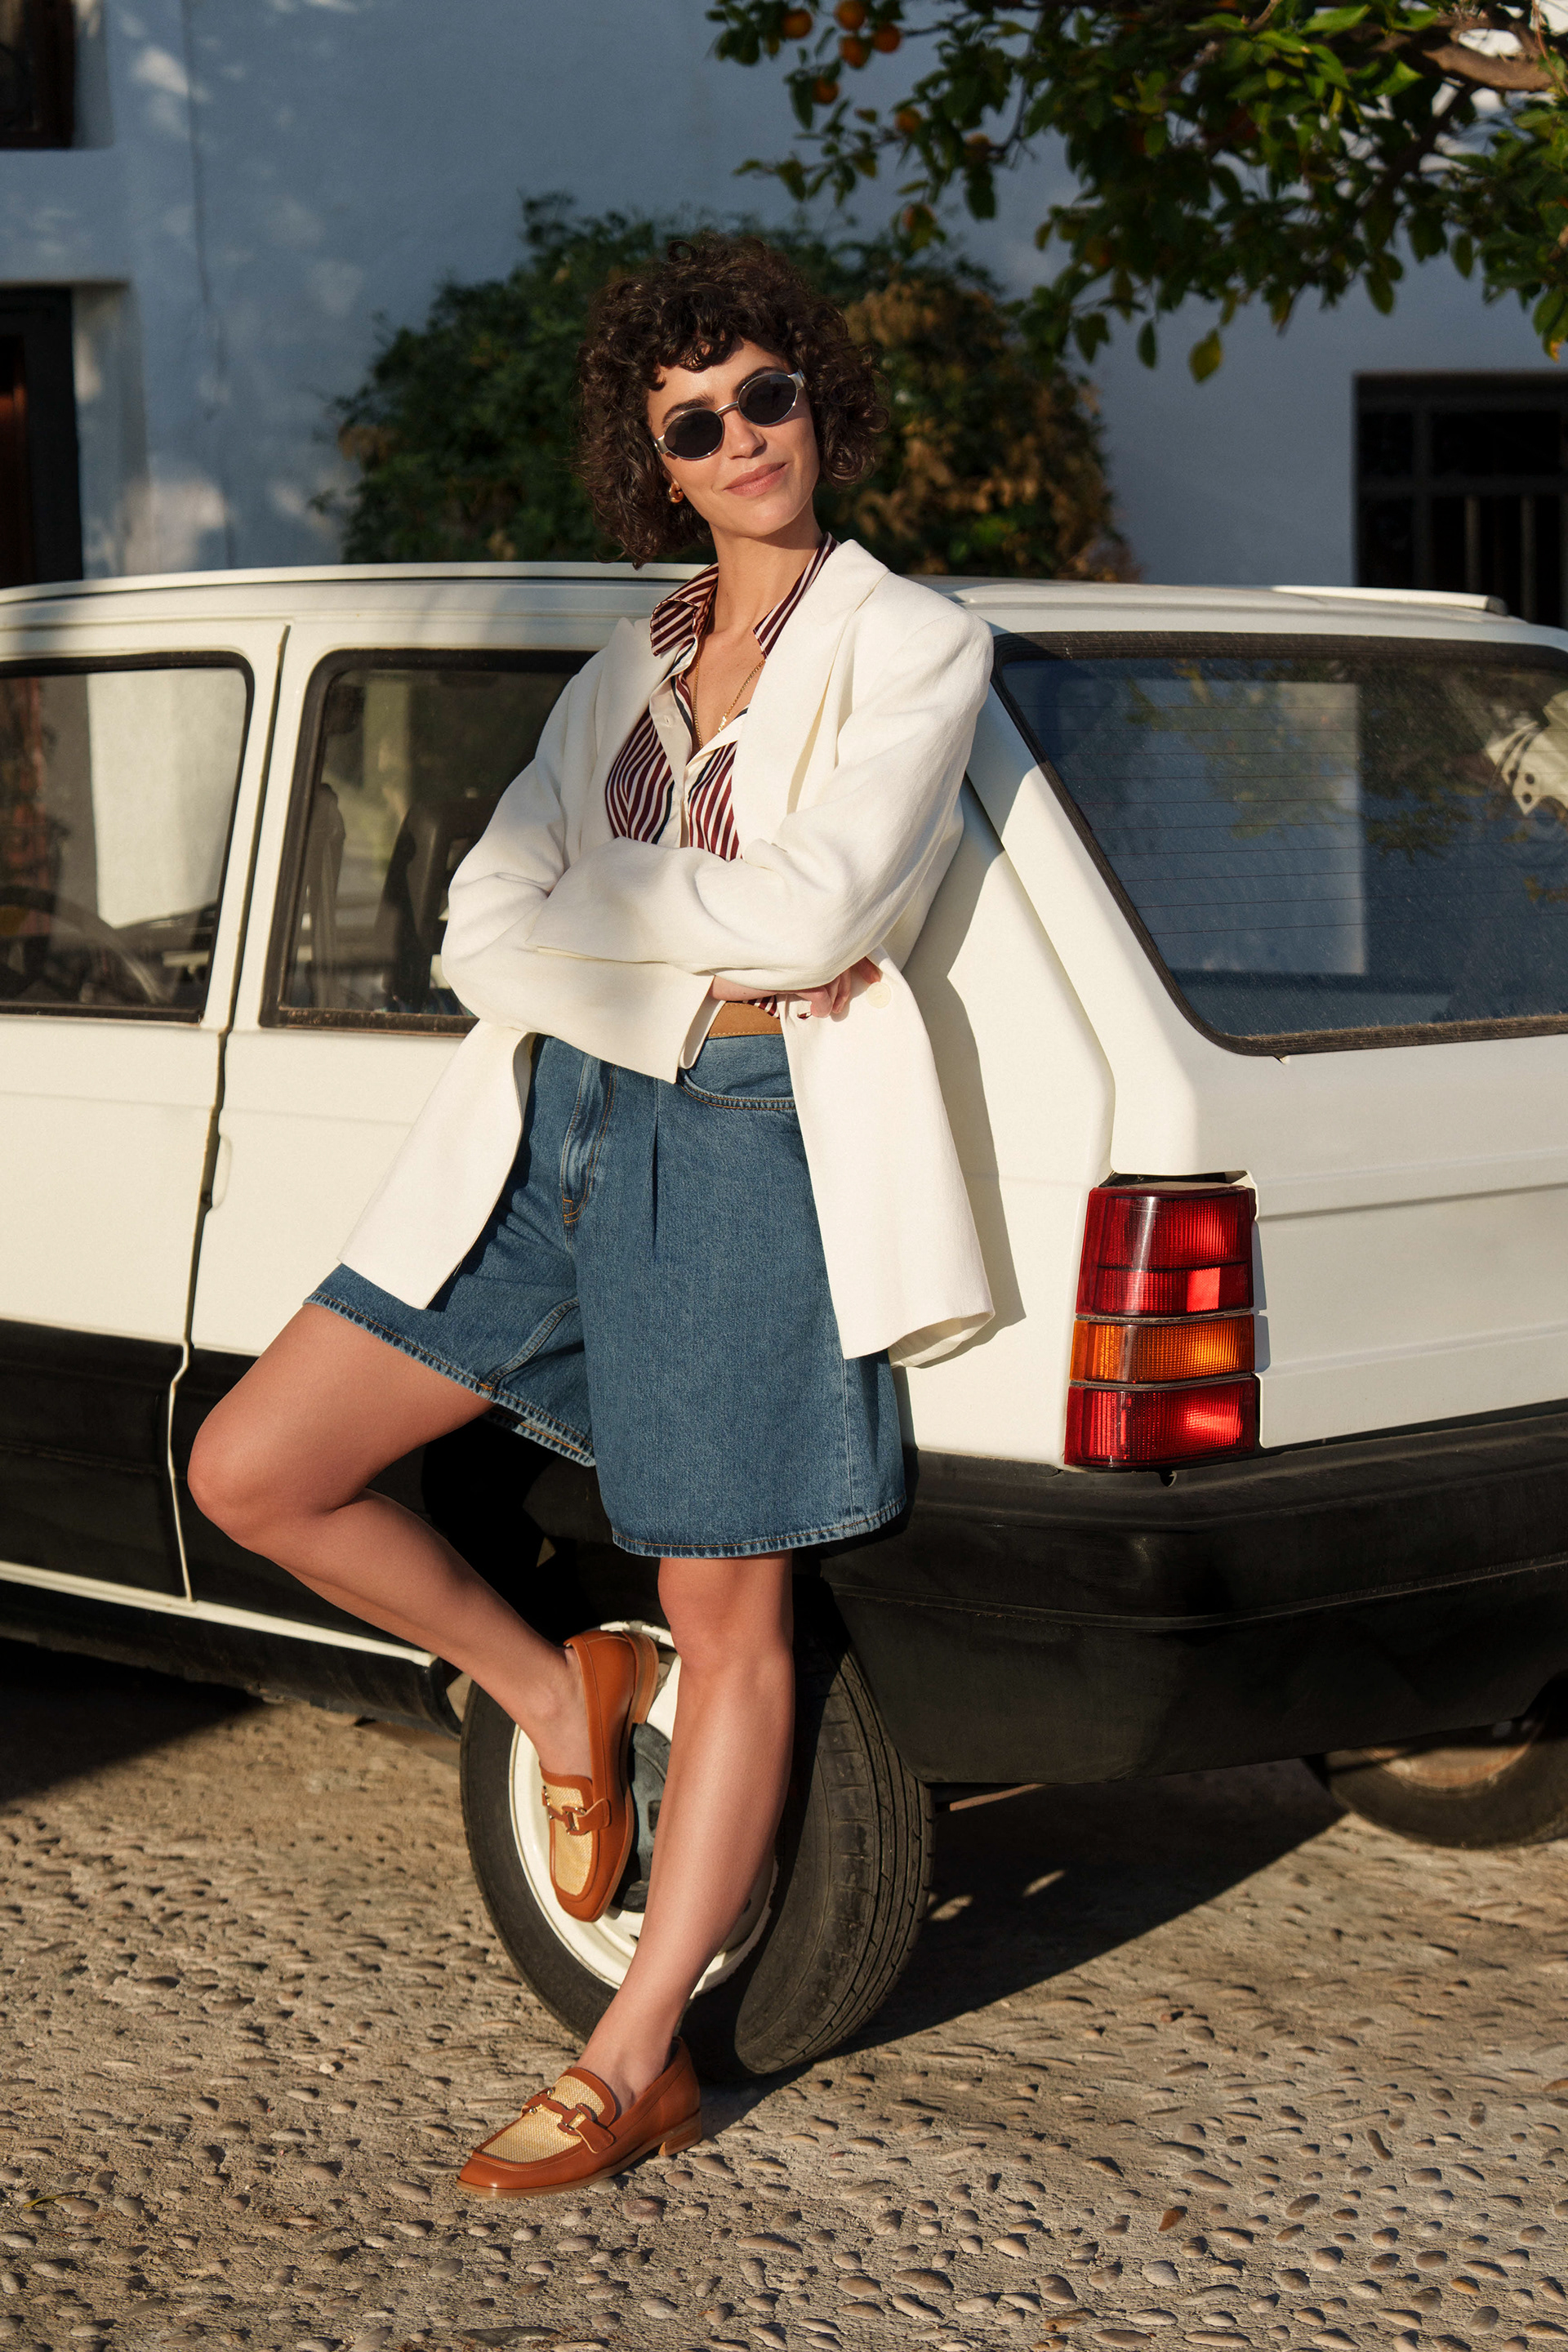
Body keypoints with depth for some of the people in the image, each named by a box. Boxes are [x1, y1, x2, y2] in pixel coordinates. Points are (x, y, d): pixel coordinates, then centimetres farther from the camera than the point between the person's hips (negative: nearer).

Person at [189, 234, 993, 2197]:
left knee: (726, 1626, 0)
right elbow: (481, 924, 8)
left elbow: (819, 904, -13)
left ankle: (637, 2062, 10)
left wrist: (599, 903, -1)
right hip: (551, 1124, 6)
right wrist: (692, 965, -9)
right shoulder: (625, 674, 18)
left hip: (745, 1148, -6)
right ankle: (556, 1698, 20)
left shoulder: (913, 644, 2)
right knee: (248, 1474, 0)